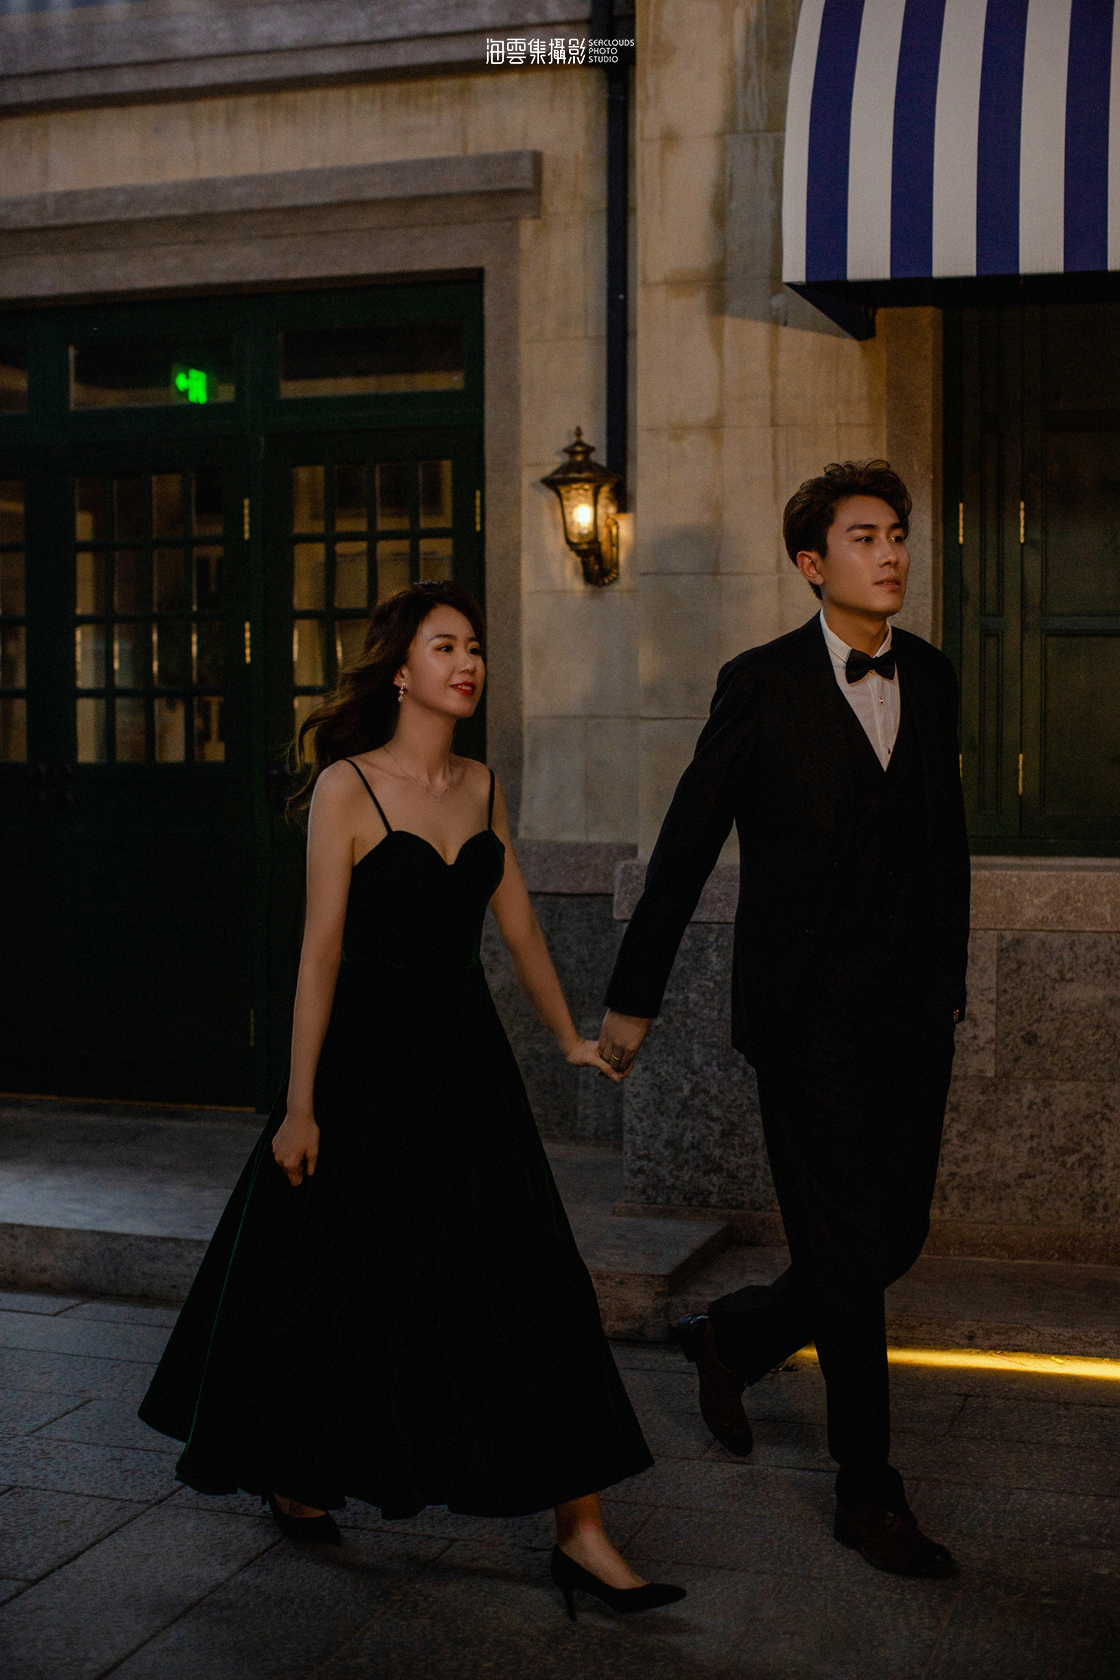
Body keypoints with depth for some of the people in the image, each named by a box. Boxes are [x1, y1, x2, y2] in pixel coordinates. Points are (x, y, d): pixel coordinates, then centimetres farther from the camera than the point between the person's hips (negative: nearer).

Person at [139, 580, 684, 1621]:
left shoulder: (481, 790, 7)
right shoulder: (348, 787, -9)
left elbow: (518, 925, 15)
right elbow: (321, 951, -11)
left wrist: (567, 1037, 18)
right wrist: (299, 1105, -12)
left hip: (466, 1062, 5)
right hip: (368, 1058, -5)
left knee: (527, 1288, 0)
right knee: (337, 1290, 10)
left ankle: (580, 1533, 6)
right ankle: (294, 1474, 38)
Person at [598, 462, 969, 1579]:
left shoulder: (929, 679, 10)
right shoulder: (761, 684, -6)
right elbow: (686, 846, -4)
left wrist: (949, 977, 16)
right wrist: (632, 998, -1)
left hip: (911, 1014, 6)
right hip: (809, 1016, -6)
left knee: (895, 1237, 11)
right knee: (848, 1252, 0)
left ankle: (731, 1337, 36)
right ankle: (869, 1494, 15)